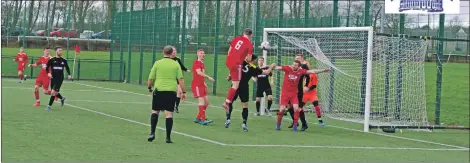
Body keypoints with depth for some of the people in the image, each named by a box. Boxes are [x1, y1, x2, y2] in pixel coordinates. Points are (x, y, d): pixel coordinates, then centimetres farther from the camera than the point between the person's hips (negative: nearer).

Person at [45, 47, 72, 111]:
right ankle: (62, 98, 42)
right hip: (53, 78, 2)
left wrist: (69, 75, 5)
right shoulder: (52, 60, -1)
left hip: (60, 78, -2)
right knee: (55, 93, 11)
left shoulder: (63, 60, 4)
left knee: (53, 92, -12)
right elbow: (47, 68, 3)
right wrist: (48, 73, -15)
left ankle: (49, 106, -3)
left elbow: (67, 67, 17)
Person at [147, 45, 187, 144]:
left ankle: (152, 133, 1)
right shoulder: (176, 64, 3)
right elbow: (181, 79, -1)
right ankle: (168, 137, 0)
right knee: (169, 114, 2)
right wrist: (183, 92, 5)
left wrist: (149, 87, 21)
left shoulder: (157, 63, 2)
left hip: (158, 90, 0)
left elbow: (151, 78, 3)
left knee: (155, 112, 12)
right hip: (171, 91, 0)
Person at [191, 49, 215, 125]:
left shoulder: (202, 63, 17)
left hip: (201, 84, 9)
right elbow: (199, 73, -28)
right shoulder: (196, 63, -11)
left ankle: (198, 118, 16)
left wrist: (204, 83, 18)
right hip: (196, 85, -9)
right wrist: (208, 77, -34)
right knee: (202, 101, -14)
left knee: (206, 102, 7)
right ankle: (203, 119, -15)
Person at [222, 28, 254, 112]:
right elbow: (249, 59, -3)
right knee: (235, 86, 0)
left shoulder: (236, 38, 9)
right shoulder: (249, 44, -5)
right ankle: (226, 103, -6)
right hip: (236, 64, -6)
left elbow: (229, 51, 15)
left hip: (228, 61, 6)